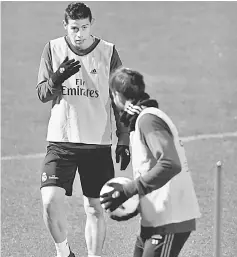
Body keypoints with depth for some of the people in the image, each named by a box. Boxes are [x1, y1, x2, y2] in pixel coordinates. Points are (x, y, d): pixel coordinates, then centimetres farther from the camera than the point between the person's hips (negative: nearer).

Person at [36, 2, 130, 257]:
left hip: (98, 144, 0)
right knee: (50, 200, -14)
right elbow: (41, 94, 3)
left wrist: (123, 141, 2)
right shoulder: (53, 49, 3)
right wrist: (56, 80, -19)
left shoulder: (108, 52, 1)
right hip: (61, 141, 0)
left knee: (95, 209, 3)